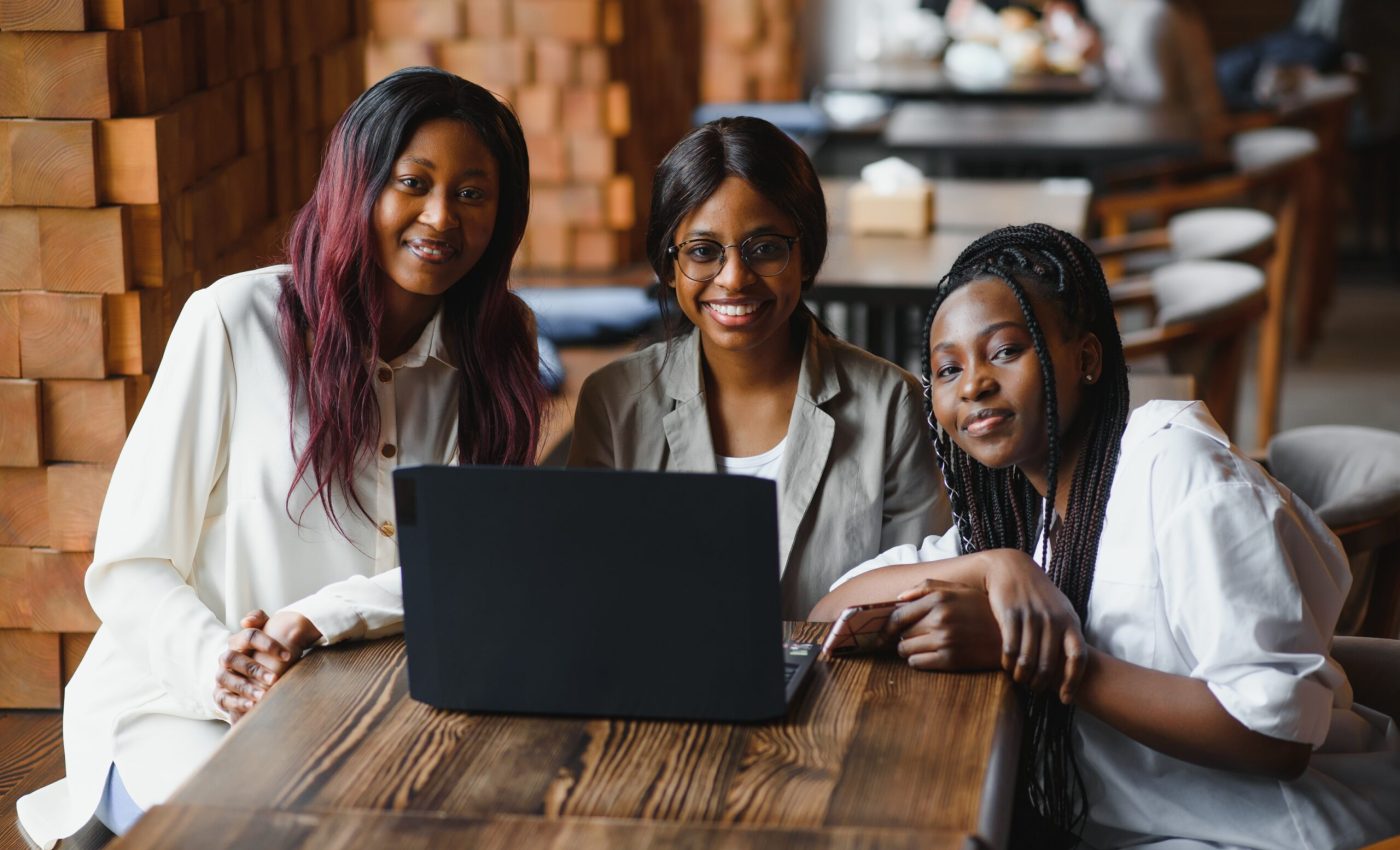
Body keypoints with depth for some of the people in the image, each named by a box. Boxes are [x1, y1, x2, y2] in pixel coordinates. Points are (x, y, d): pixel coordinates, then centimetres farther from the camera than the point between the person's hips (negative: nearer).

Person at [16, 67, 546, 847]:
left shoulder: (502, 343, 3)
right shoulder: (235, 322, -8)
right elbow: (128, 570, -7)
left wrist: (320, 621, -21)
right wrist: (217, 665, -27)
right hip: (181, 706, -4)